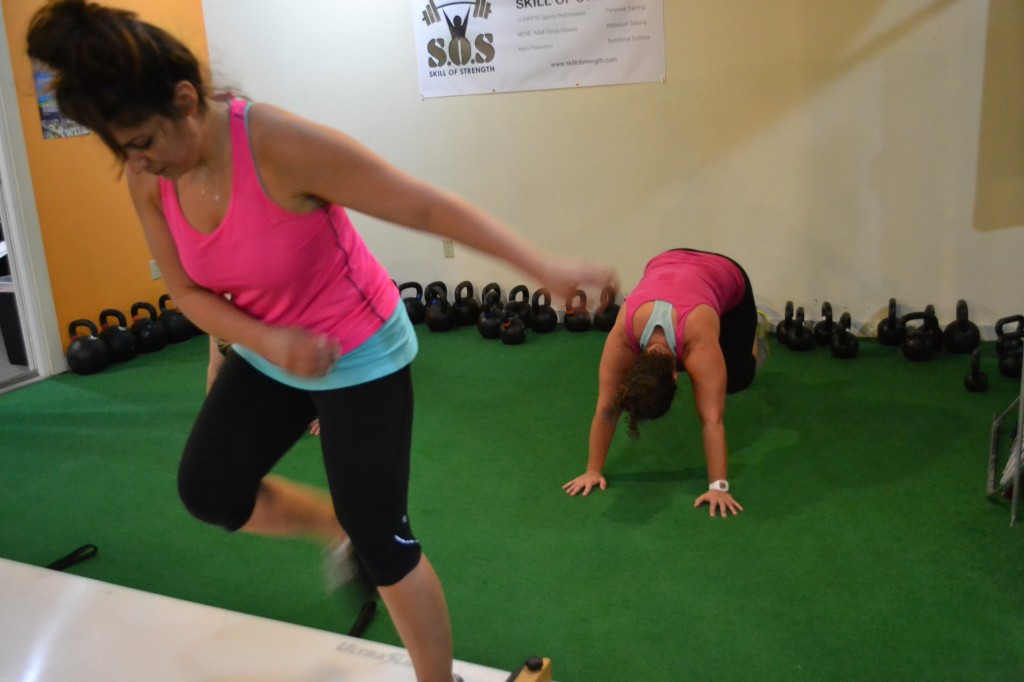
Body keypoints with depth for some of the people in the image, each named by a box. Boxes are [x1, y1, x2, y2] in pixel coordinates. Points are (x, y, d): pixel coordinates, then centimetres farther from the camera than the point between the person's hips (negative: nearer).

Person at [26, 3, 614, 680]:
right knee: (207, 488, 9)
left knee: (382, 541, 0)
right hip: (268, 354, 7)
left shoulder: (282, 146, -30)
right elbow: (186, 290, 0)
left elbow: (428, 206, -27)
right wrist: (266, 342, -20)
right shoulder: (148, 178, -9)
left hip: (360, 356, -7)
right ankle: (342, 530, 33)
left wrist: (543, 265, -32)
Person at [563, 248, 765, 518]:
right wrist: (593, 470, -27)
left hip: (727, 279, -2)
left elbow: (712, 419, -42)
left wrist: (719, 486, -43)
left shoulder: (698, 339, -44)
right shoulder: (622, 335, -37)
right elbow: (606, 409, -30)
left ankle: (754, 332, 30)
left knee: (736, 379, -1)